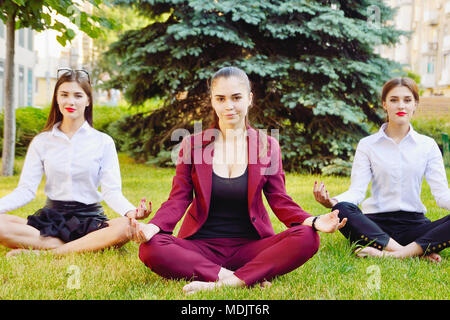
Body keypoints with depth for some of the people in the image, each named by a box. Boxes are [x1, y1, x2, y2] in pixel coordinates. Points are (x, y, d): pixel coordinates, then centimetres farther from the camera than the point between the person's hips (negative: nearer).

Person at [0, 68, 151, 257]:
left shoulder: (103, 142, 4)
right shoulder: (41, 142, 8)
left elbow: (111, 191, -4)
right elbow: (26, 190, 2)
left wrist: (130, 211, -26)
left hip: (89, 219, -1)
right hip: (50, 217, 1)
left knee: (125, 228, -34)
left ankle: (44, 253, -28)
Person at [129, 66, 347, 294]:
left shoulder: (267, 146, 6)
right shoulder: (192, 144, 5)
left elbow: (280, 201, 4)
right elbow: (178, 199, 2)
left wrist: (313, 222, -16)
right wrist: (152, 227, -19)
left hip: (250, 246, 1)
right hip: (201, 246, 0)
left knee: (307, 238, -26)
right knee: (150, 249, -29)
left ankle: (231, 282, -32)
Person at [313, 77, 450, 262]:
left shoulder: (427, 145, 9)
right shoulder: (368, 145, 6)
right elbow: (357, 191, -5)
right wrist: (331, 201, -27)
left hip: (413, 223, 1)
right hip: (376, 224, -1)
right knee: (342, 209, -32)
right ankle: (419, 251, -35)